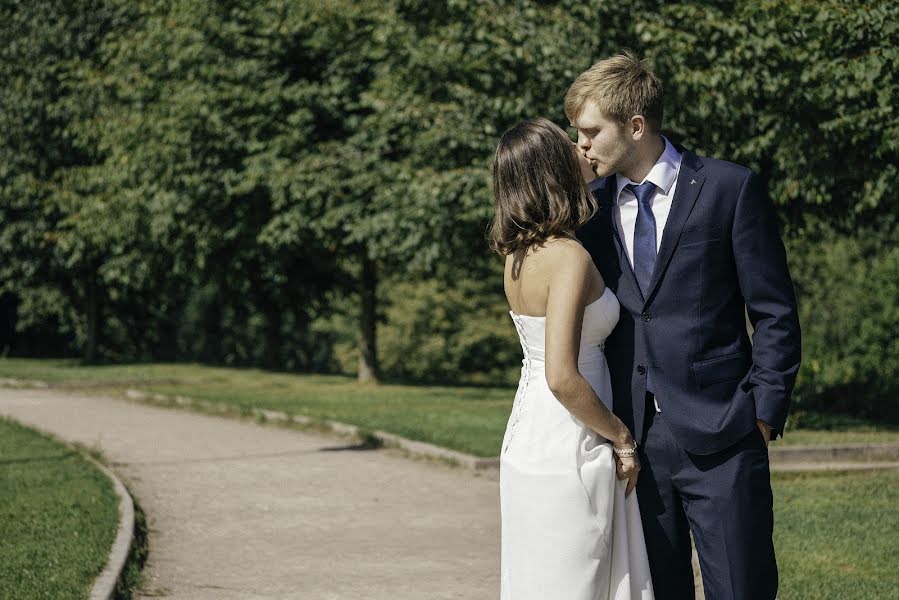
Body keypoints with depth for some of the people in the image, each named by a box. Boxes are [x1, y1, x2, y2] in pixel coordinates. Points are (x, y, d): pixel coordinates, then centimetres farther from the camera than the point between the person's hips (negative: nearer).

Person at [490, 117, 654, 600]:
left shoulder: (517, 253, 6)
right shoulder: (569, 257, -19)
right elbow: (562, 377, -25)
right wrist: (621, 437, -12)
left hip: (525, 439, 9)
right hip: (569, 452, -9)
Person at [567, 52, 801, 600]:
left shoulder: (731, 189, -3)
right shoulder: (593, 202, 9)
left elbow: (775, 314, -2)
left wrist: (764, 412, -7)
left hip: (719, 436, -4)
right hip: (631, 433, 4)